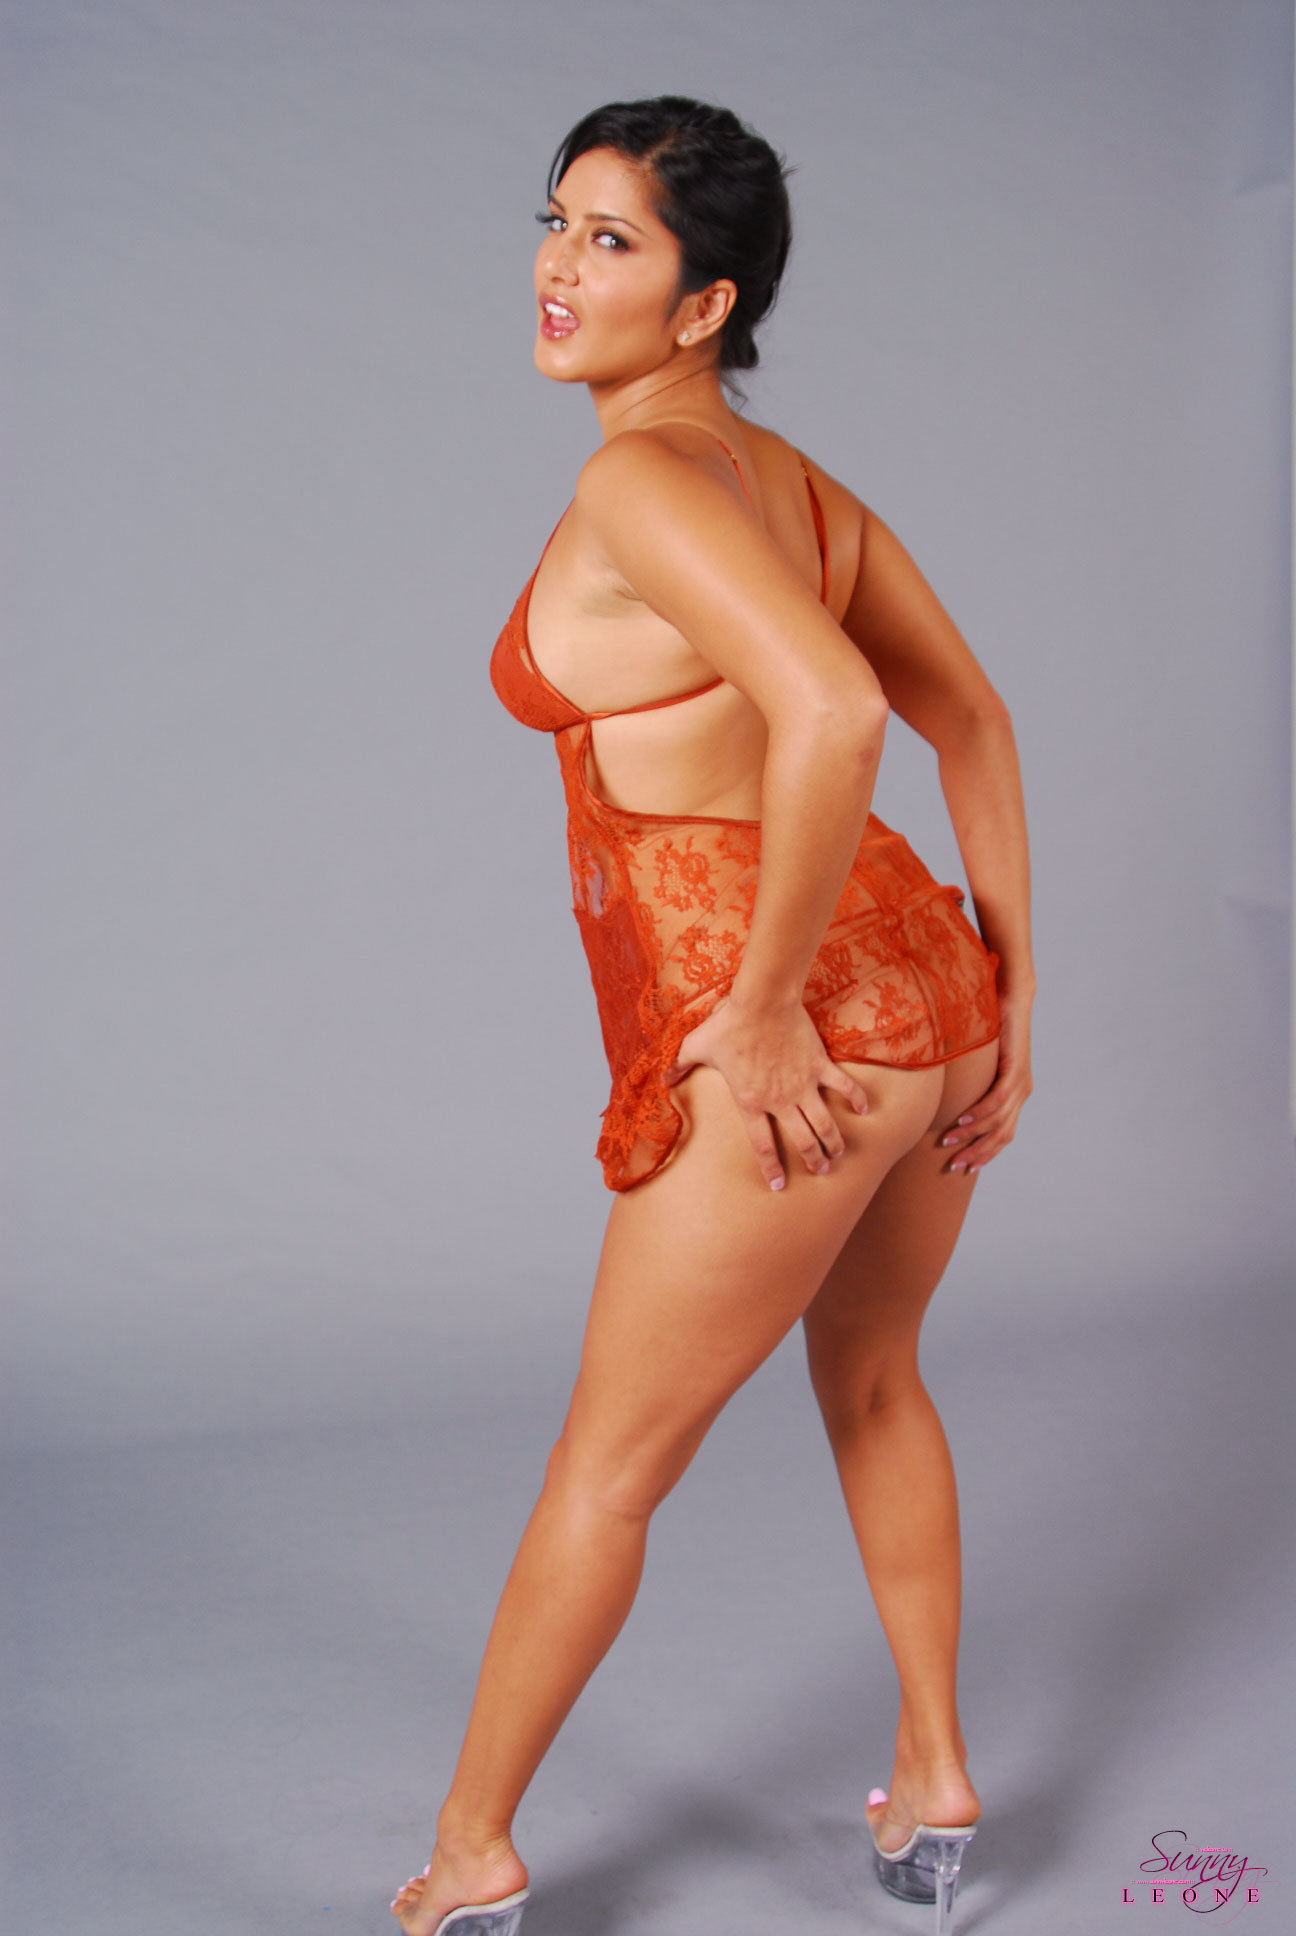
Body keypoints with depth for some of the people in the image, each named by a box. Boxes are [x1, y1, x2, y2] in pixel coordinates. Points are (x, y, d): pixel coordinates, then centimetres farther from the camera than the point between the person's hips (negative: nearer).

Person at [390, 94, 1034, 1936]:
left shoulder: (639, 479, -14)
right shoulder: (798, 482, 12)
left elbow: (830, 712, -30)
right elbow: (976, 721, 14)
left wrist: (765, 1013, -22)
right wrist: (1013, 988, 14)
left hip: (789, 1040, -8)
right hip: (922, 980, 9)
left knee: (608, 1461, 10)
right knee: (872, 1384, 29)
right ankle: (935, 1786, 42)